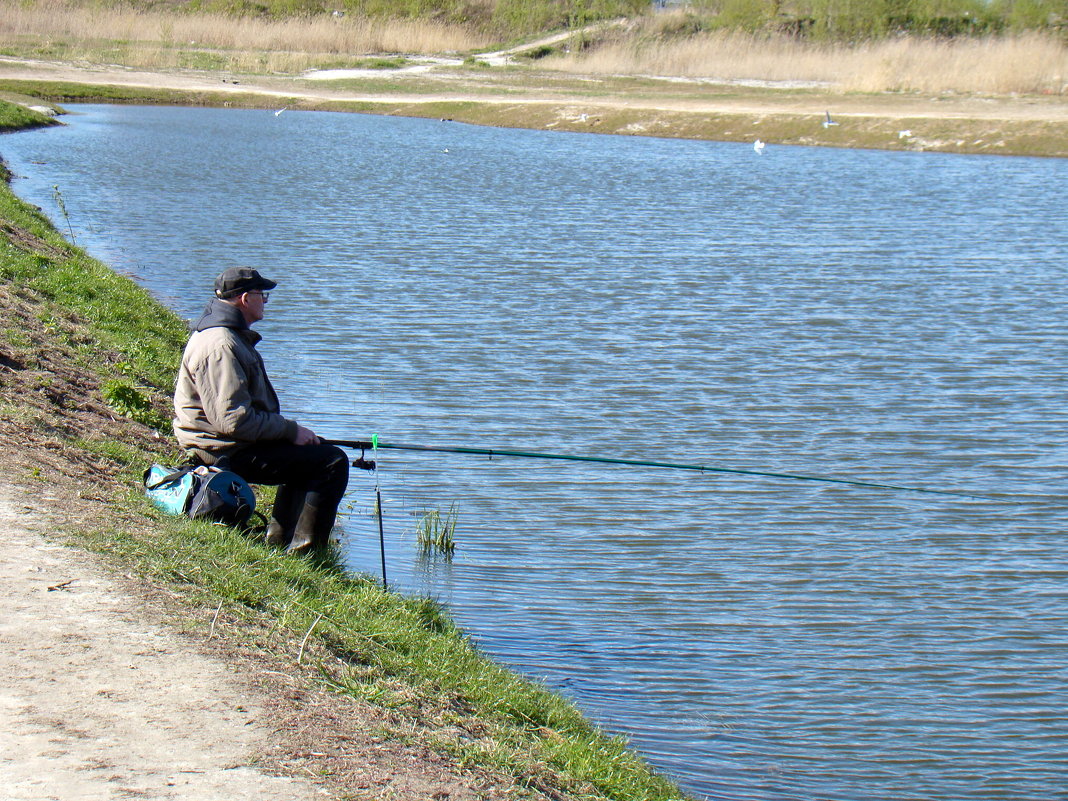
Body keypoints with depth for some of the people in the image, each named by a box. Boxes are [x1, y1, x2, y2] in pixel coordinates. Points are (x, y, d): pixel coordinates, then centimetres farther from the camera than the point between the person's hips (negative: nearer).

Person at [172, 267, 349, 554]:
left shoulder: (231, 334, 12)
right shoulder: (221, 346, -23)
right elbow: (235, 420, -28)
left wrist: (289, 429, 14)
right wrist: (291, 430, -17)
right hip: (227, 452, -11)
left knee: (304, 453, 30)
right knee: (331, 462, -13)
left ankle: (280, 538, 29)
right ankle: (300, 551, -9)